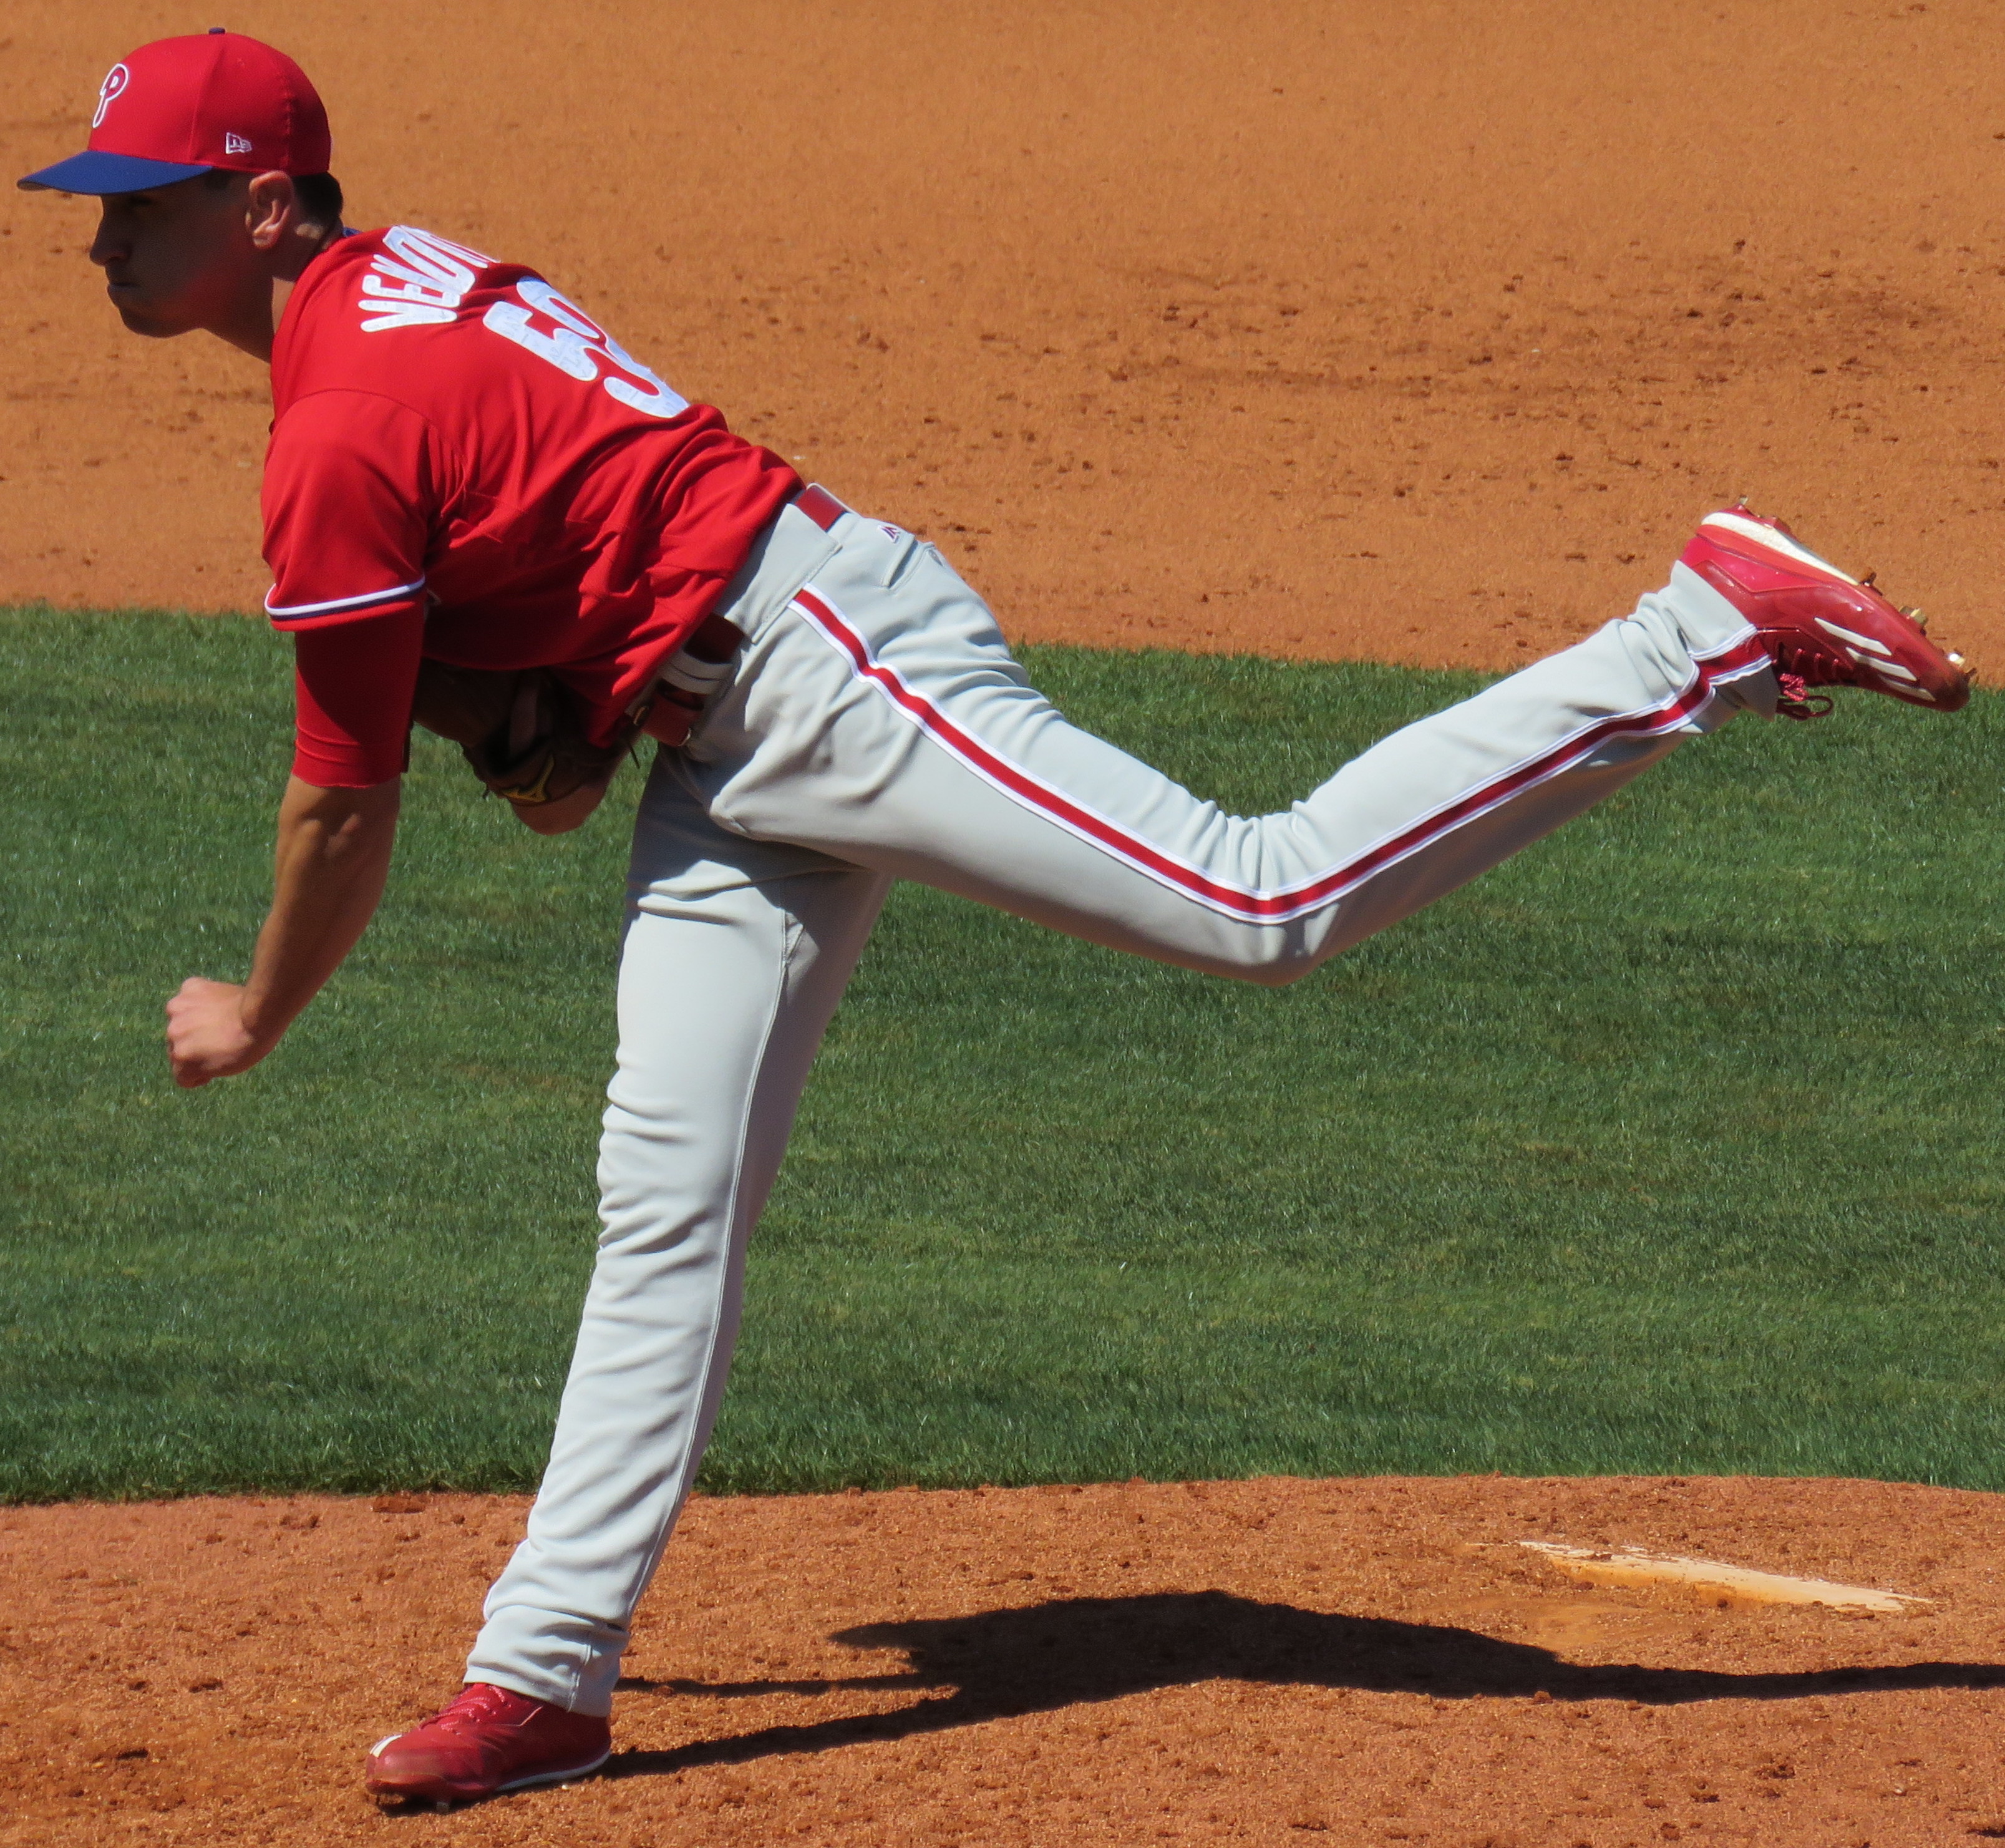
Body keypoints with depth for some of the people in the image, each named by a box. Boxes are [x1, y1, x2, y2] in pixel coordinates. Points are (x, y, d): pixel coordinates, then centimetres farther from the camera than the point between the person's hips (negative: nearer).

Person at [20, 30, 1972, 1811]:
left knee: (1271, 898, -15)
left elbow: (344, 807, -10)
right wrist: (578, 719, 15)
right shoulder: (406, 276, 12)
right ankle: (546, 1667, 5)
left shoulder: (336, 442, -17)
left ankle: (1712, 635, -9)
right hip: (733, 747, 10)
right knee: (668, 1197, 6)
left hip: (836, 670, -10)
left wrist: (252, 1022, 8)